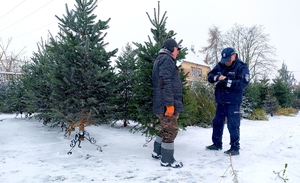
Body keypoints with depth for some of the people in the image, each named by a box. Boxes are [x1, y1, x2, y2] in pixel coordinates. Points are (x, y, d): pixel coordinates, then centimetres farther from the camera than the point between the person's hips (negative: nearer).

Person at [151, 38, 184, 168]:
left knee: (166, 129, 20)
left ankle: (157, 152, 31)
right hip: (166, 104, -10)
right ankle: (167, 160, 7)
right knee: (171, 131, -3)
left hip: (161, 103, 10)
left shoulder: (161, 59, 23)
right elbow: (165, 83, -22)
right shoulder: (166, 59, -10)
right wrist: (170, 103, -24)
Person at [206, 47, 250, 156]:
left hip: (233, 102, -6)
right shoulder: (220, 65, 7)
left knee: (233, 125, -4)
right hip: (220, 101, 7)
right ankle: (217, 144, 30)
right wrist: (217, 77, -14)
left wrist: (227, 82, -23)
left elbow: (243, 83, -19)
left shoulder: (242, 67, -9)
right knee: (217, 122, 15)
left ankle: (235, 148, 9)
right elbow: (209, 76, 8)